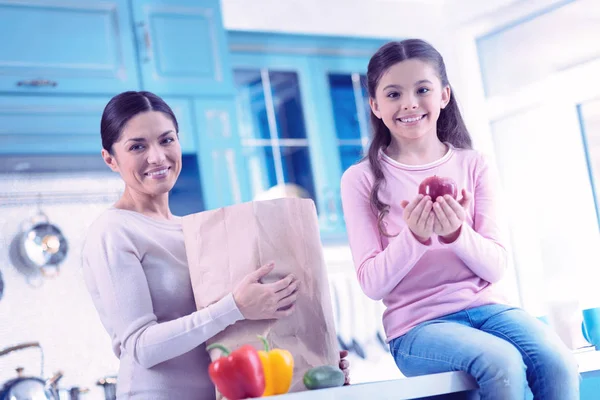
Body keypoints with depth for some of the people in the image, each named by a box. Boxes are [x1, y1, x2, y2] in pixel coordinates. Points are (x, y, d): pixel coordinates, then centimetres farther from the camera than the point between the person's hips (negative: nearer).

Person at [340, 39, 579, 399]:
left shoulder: (474, 166, 7)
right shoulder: (362, 180, 0)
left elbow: (496, 268, 2)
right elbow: (373, 284, -5)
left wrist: (456, 232, -18)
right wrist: (413, 237, -22)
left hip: (485, 305, 3)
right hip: (417, 324, -2)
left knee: (559, 363, -26)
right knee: (503, 363, -31)